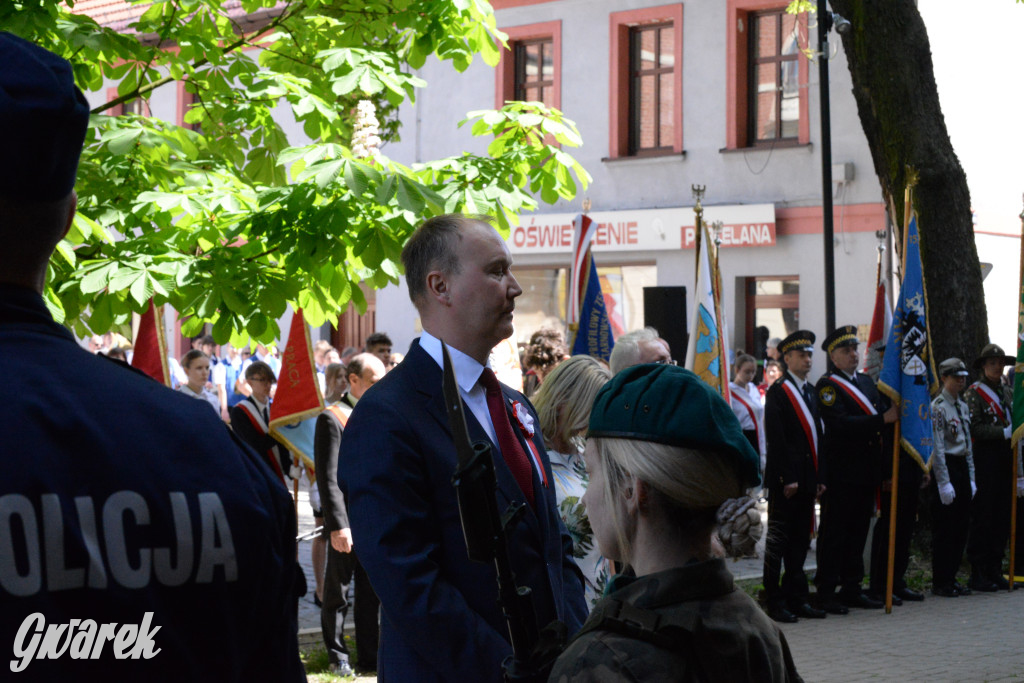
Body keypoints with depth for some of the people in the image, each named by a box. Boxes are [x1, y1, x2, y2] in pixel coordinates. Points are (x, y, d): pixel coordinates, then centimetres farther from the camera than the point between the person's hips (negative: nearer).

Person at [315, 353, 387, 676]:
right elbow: (328, 478, -14)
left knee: (373, 595, 11)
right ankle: (338, 658, 17)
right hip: (348, 524, -6)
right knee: (338, 593, 5)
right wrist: (338, 525, -19)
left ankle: (369, 656, 19)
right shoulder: (332, 419, -9)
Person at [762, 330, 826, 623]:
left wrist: (819, 478, 12)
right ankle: (775, 602, 1)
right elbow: (776, 439, -13)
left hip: (807, 479, 7)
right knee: (778, 541, -2)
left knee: (800, 541, 10)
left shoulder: (811, 392, 17)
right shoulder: (777, 392, -7)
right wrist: (787, 478, -17)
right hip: (785, 480, -7)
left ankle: (796, 599, 15)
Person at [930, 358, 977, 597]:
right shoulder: (937, 407, -12)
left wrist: (971, 479, 14)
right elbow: (937, 448, -15)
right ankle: (940, 583, 4)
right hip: (946, 468, -8)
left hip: (962, 468, 8)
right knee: (944, 530, -3)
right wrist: (944, 482, -18)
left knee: (961, 527, 10)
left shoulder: (963, 407, 14)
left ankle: (951, 578, 19)